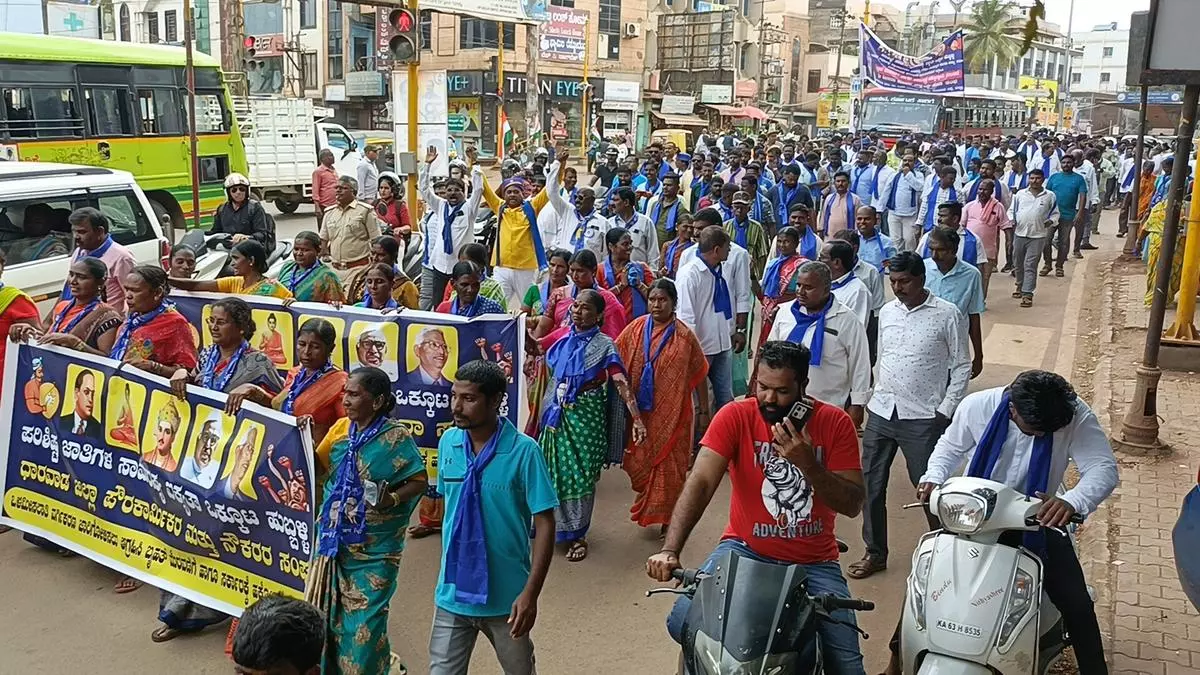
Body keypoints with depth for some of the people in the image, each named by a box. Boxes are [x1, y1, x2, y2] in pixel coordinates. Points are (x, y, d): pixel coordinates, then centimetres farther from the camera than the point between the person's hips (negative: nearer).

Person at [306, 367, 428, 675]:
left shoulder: (396, 436, -14)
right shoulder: (341, 428, 3)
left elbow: (419, 480, -10)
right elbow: (317, 464, 14)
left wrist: (393, 498, -25)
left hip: (374, 546, -6)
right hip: (334, 537, 6)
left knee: (364, 619, 1)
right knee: (325, 610, 14)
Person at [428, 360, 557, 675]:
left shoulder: (524, 450, -18)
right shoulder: (447, 443, -4)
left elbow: (544, 524, -15)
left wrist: (531, 592, -20)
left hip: (505, 594, -3)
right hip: (453, 592, 3)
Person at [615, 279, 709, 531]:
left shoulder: (684, 336, -6)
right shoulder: (636, 329, -1)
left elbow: (699, 375, 0)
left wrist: (704, 411, 1)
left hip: (672, 413, -2)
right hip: (640, 410, 2)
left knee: (669, 464, 5)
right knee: (639, 460, 9)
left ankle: (667, 518, 21)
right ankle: (646, 509, 32)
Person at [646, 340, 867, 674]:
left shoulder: (835, 423, -7)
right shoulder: (735, 416, -10)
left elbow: (852, 504, -9)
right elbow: (700, 483, -20)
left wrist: (808, 464, -27)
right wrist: (670, 551, -33)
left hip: (814, 563, 1)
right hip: (745, 549, 0)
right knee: (683, 622, -20)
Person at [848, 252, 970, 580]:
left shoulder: (948, 315, -7)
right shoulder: (887, 312, 8)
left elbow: (961, 367, -3)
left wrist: (945, 412, -8)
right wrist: (876, 396, 12)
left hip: (922, 418, -5)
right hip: (881, 413, 5)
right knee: (870, 484, 8)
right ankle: (875, 553, 23)